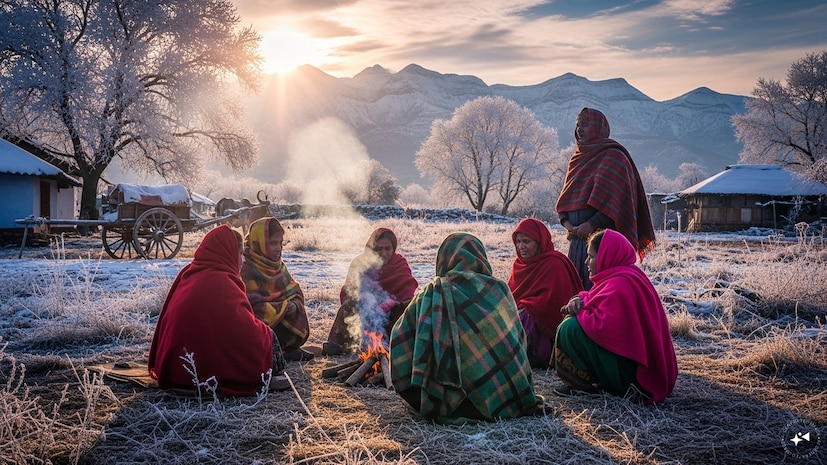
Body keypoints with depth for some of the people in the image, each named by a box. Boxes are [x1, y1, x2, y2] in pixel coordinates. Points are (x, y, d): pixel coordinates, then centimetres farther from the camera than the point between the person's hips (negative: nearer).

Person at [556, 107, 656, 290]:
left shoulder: (613, 156, -4)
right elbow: (565, 198, 16)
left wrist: (591, 224, -19)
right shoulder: (577, 158, 18)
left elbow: (615, 199, -14)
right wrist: (566, 223, -2)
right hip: (578, 238, 7)